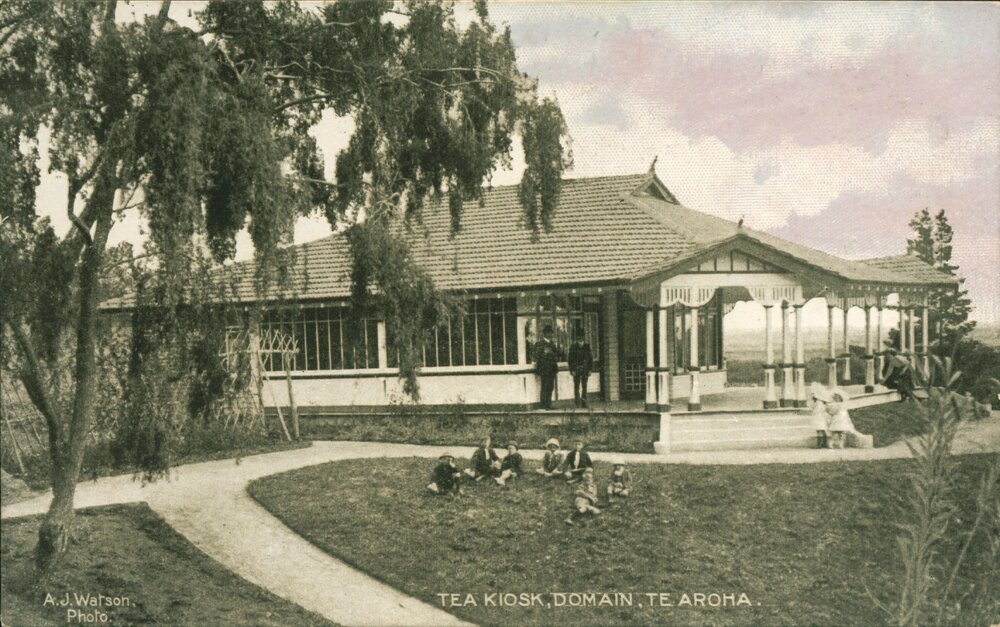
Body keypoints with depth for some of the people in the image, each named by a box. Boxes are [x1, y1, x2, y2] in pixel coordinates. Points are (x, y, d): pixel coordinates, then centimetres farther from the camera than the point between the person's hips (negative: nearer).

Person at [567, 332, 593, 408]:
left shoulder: (587, 346, 5)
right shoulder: (573, 347, -1)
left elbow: (590, 358, 9)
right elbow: (571, 359, -1)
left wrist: (589, 369, 5)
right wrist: (572, 370, -8)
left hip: (585, 370, 2)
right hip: (576, 369, -2)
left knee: (584, 386, 1)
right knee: (576, 386, -1)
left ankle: (584, 402, 3)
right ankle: (577, 402, 8)